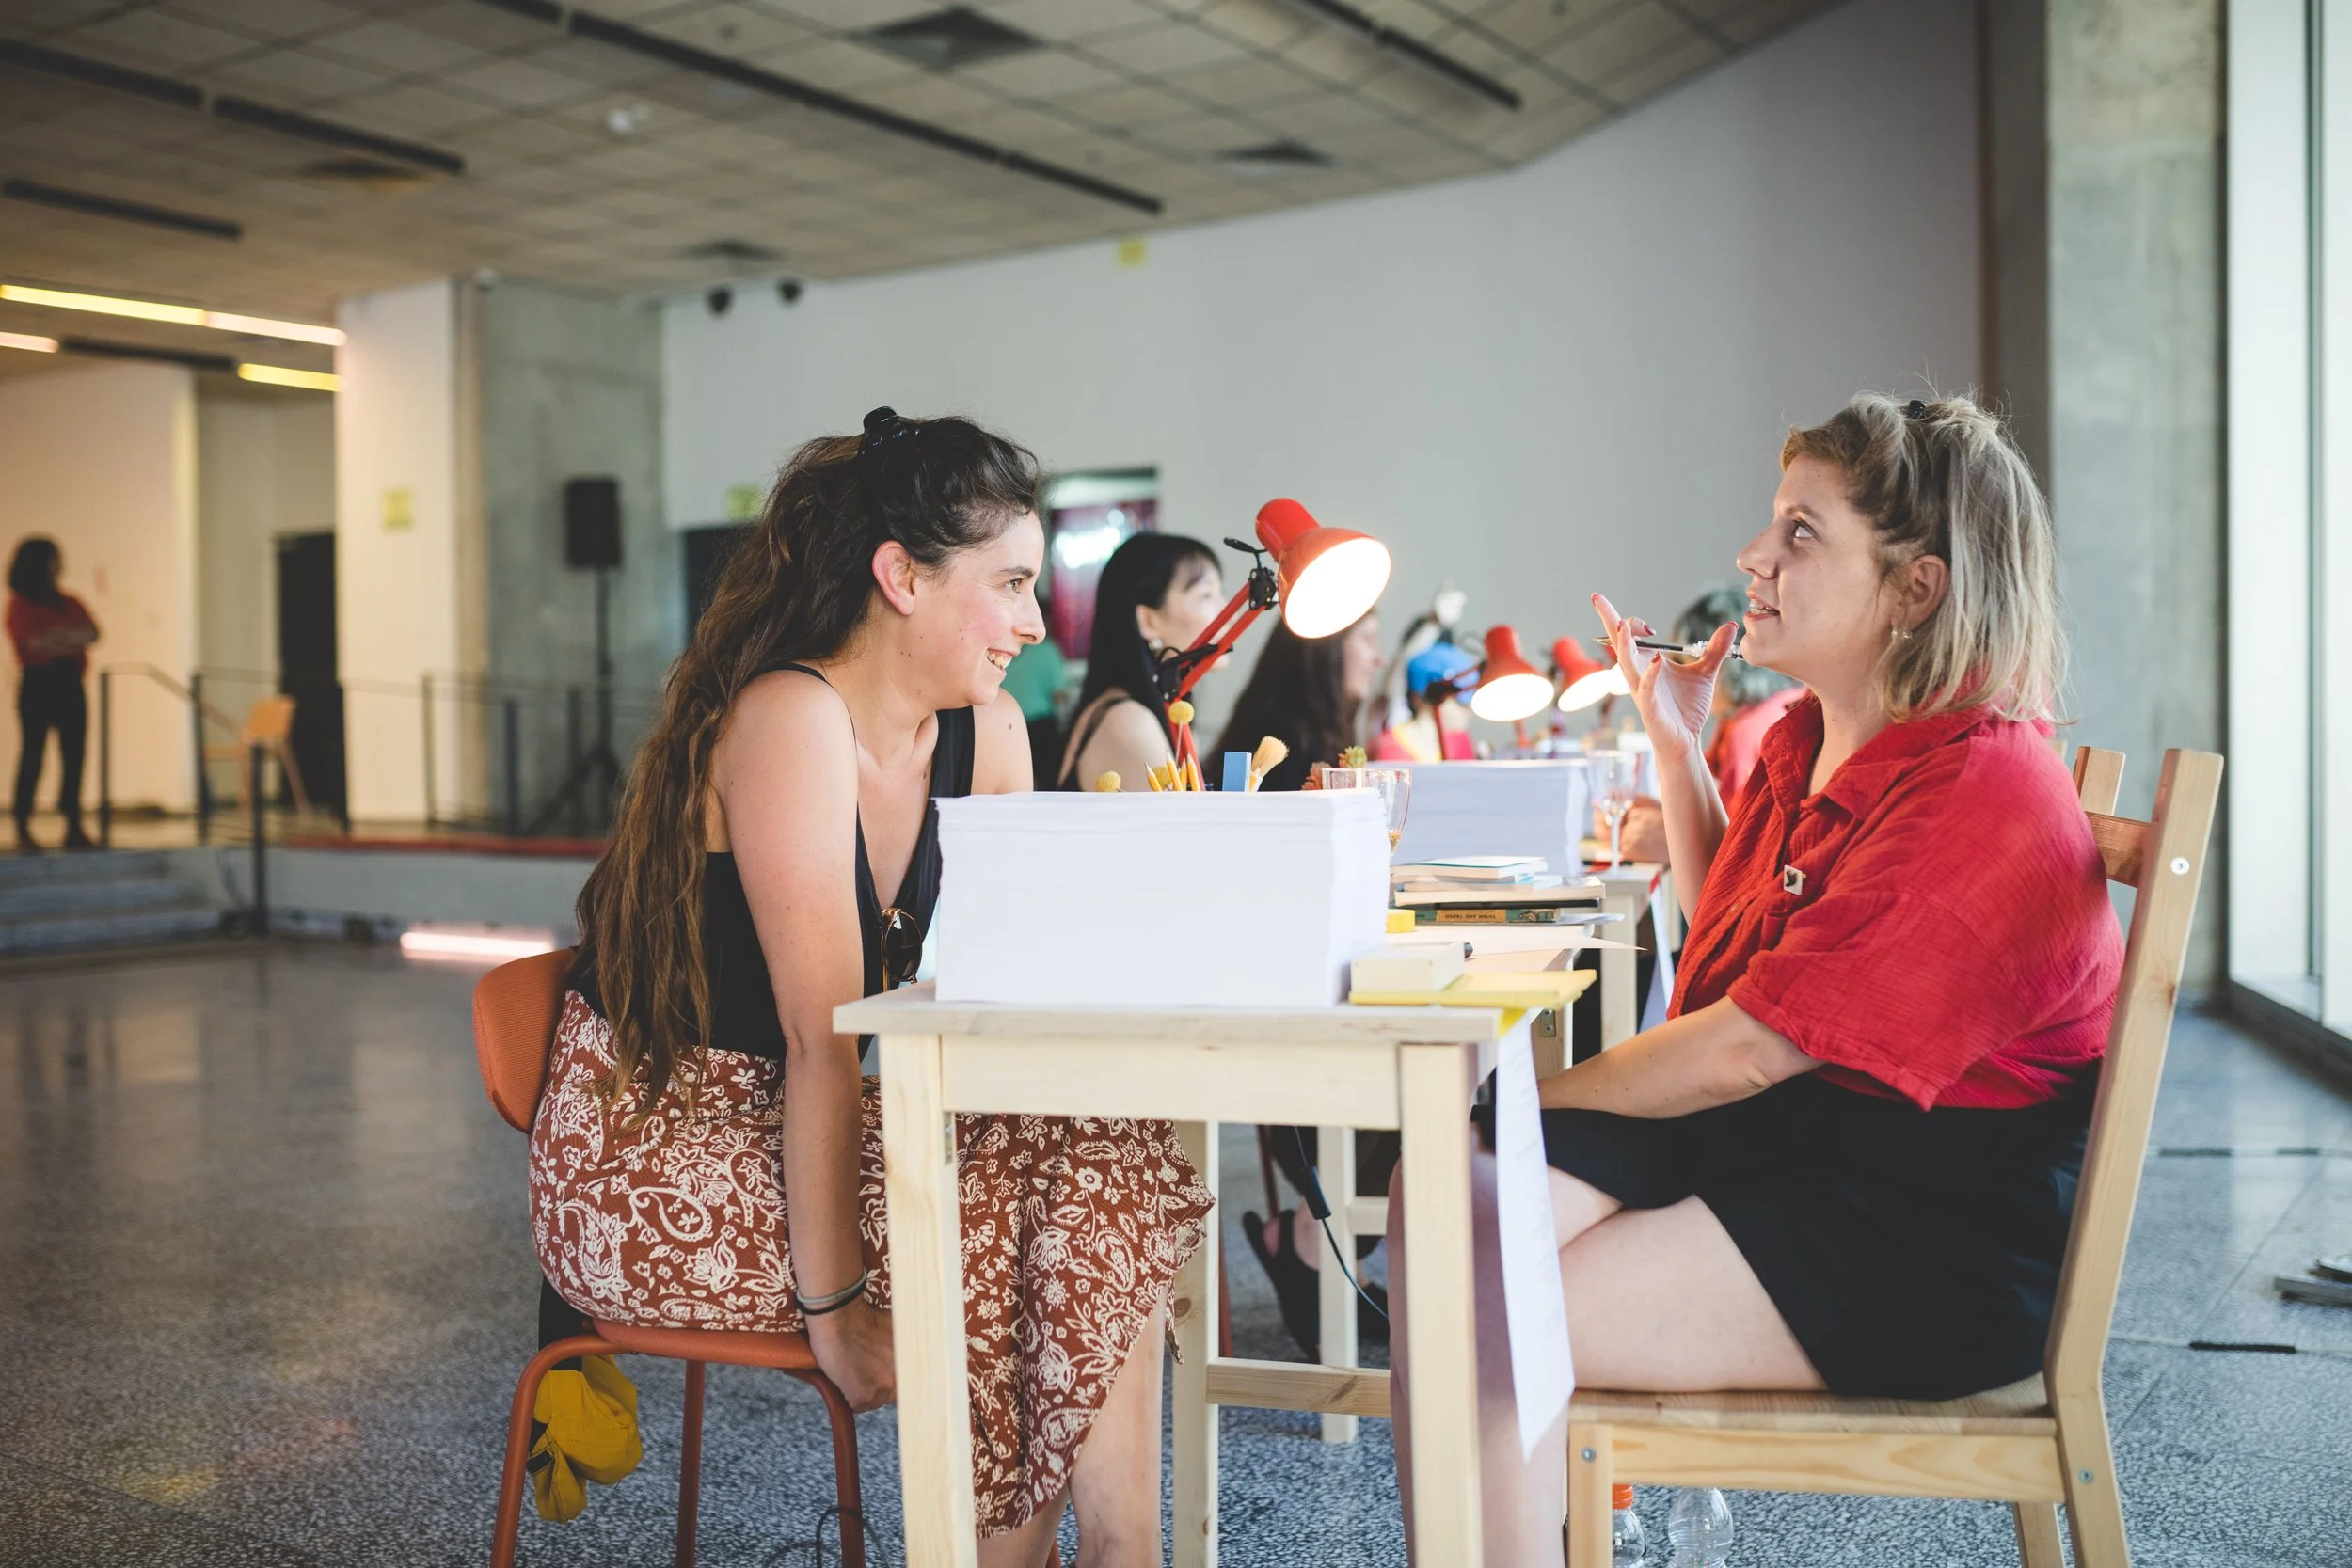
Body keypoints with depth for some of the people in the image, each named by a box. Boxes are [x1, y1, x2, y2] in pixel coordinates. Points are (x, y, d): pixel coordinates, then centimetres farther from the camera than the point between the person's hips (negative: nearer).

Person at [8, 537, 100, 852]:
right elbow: (28, 643, -14)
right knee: (33, 755, -6)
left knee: (74, 755, 2)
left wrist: (57, 639, -15)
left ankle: (74, 828, 4)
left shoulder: (70, 603, 14)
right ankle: (23, 830, -4)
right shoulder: (20, 605, 0)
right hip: (37, 684, -5)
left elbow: (91, 634, -1)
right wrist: (71, 640, -8)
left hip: (69, 683, 5)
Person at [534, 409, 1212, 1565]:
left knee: (1110, 1169, -12)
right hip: (650, 1157, -7)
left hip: (791, 1128, 8)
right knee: (1015, 1233, -19)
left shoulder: (986, 733, 3)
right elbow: (823, 1040, -25)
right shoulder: (792, 720, -22)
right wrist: (836, 1305, -24)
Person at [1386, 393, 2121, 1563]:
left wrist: (1541, 1095, -8)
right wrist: (1675, 739, 17)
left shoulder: (1987, 803, -20)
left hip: (1927, 1245, -9)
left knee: (1490, 1325, -24)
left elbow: (1747, 1048, -21)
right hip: (1764, 1131, 9)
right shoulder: (1807, 741, 10)